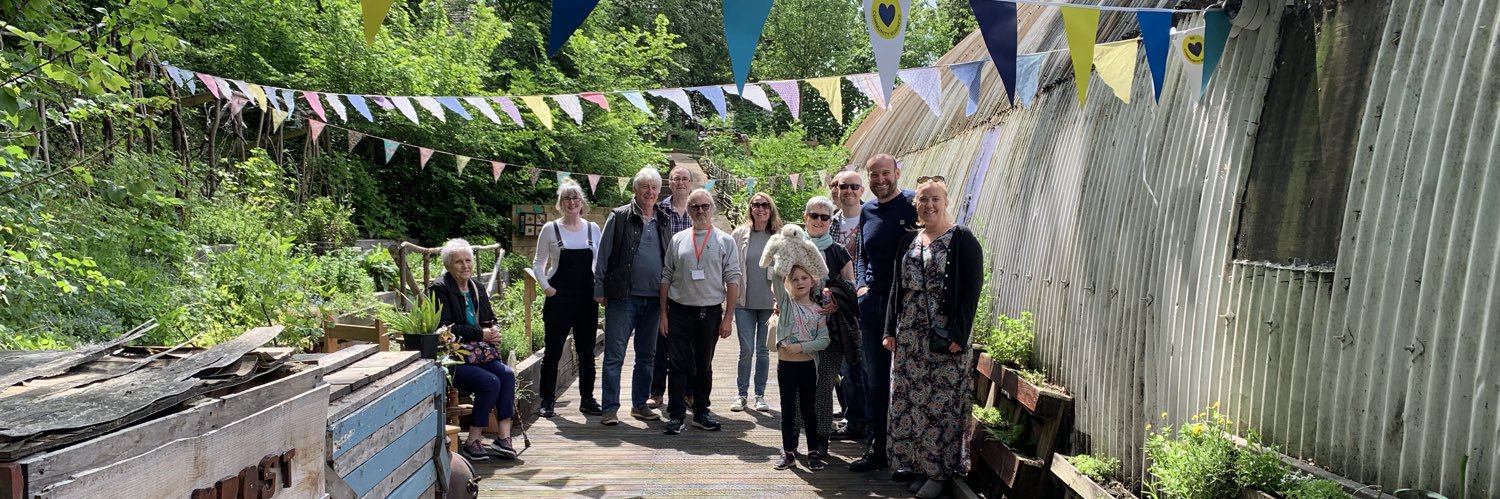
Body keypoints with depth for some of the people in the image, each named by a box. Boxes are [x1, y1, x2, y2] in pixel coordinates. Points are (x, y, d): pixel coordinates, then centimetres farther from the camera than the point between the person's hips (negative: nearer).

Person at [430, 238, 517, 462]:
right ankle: (472, 441, -14)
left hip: (478, 352, 7)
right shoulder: (439, 289, -6)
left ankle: (504, 437, -19)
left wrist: (493, 331, -3)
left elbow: (488, 320, 22)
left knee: (507, 374, -20)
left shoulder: (476, 287, 17)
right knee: (490, 381, -26)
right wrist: (481, 334, -15)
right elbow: (445, 328, -14)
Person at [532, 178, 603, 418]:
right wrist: (545, 287, -7)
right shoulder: (551, 229, 0)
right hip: (559, 298, -2)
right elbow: (538, 263, 5)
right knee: (553, 351, 3)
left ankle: (587, 400, 17)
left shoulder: (593, 229, 6)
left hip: (587, 298, 2)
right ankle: (548, 401, 12)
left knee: (586, 351, 8)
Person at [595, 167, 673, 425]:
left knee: (647, 355, 12)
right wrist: (599, 290, -5)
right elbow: (603, 255, -1)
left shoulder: (663, 222, 11)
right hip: (623, 297, -5)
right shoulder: (619, 217, -2)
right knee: (614, 355, -2)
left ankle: (640, 404, 23)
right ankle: (610, 408, 3)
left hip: (653, 298, 5)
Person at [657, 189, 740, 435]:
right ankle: (676, 415, 5)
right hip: (679, 311, 0)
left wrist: (728, 317, -5)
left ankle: (701, 412, 23)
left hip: (710, 312, 0)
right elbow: (666, 278, 8)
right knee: (677, 365, 0)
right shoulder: (678, 240, 7)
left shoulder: (725, 241, 2)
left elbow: (732, 280, 0)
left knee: (704, 366, 11)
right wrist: (663, 314, 3)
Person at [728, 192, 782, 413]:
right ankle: (742, 394, 14)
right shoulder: (740, 234, 2)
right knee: (746, 349, 0)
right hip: (744, 301, 0)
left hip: (769, 301, 0)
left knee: (763, 350, 8)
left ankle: (760, 395, 19)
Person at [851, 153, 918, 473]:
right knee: (874, 378, 11)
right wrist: (862, 284, 5)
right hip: (871, 303, 6)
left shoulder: (913, 206, -6)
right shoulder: (867, 211, 14)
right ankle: (878, 449, 22)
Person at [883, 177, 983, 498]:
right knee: (908, 402, 7)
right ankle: (916, 464, 20)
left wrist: (959, 336, -17)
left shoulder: (963, 240, -4)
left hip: (945, 339, -6)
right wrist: (890, 330, 8)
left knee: (941, 404, -1)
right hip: (909, 337, 6)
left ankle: (940, 472, 9)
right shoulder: (909, 240, 13)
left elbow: (971, 290, -10)